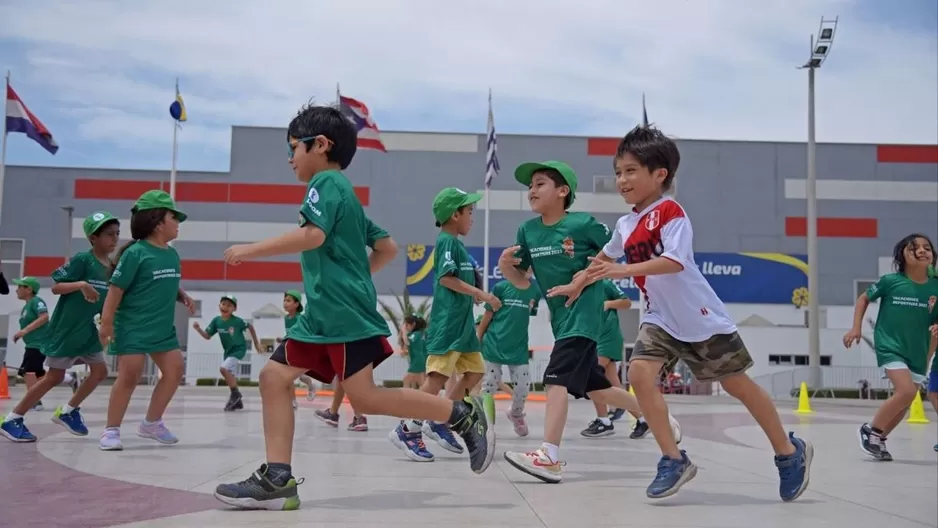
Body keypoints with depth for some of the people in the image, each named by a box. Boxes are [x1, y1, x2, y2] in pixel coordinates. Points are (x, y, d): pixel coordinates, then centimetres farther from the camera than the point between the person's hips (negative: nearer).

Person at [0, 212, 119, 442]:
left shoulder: (112, 268, 6)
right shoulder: (82, 259, -15)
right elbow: (55, 287, -17)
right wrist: (81, 284, -31)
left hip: (87, 330, 8)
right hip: (65, 329, -8)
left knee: (100, 372, 7)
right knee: (54, 377, -3)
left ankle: (67, 412, 23)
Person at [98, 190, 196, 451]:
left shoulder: (172, 254, 7)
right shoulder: (136, 252, -15)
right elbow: (116, 288, -15)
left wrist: (183, 296, 3)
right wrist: (106, 322, -18)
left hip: (163, 328, 8)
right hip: (133, 327, -8)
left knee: (175, 370, 7)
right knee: (129, 375, -7)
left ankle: (151, 423, 21)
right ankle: (111, 430, 7)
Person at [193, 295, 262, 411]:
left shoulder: (237, 321, -20)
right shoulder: (216, 321, -7)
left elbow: (250, 327, -3)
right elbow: (207, 336, -1)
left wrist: (256, 343, 5)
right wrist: (198, 329, -20)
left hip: (239, 350, -6)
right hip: (228, 352, 6)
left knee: (223, 368, -25)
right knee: (231, 377, 12)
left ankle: (235, 393, -9)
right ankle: (237, 401, 28)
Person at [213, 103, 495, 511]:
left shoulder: (327, 181, -5)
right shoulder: (342, 191, 24)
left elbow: (311, 236, -22)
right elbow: (388, 248, 27)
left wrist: (250, 250, -14)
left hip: (346, 313, -10)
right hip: (322, 315, 10)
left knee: (365, 398, -11)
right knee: (274, 377, 4)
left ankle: (464, 414, -3)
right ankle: (277, 480, 1)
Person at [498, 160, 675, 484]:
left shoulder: (583, 223, -11)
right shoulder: (527, 231, 4)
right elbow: (522, 282, 10)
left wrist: (588, 274, -14)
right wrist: (505, 265, -11)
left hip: (584, 313, -7)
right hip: (561, 317, 8)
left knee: (557, 379, -20)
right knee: (594, 387, 16)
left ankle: (549, 457, -21)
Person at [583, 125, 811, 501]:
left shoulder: (670, 211, -15)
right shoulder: (625, 225, 7)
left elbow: (674, 261, -29)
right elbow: (604, 258, 26)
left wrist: (623, 271, -36)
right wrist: (578, 284, 26)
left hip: (700, 317, -6)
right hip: (661, 318, 6)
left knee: (737, 384, 5)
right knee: (639, 373, -16)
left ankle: (790, 452, 26)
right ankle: (674, 460, -5)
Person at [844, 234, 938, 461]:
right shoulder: (890, 281, -10)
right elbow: (864, 298, 5)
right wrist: (856, 328, -2)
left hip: (917, 352, 5)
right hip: (890, 347, -5)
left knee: (904, 401, 10)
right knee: (907, 391, -21)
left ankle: (879, 439, 30)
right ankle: (870, 430, -1)